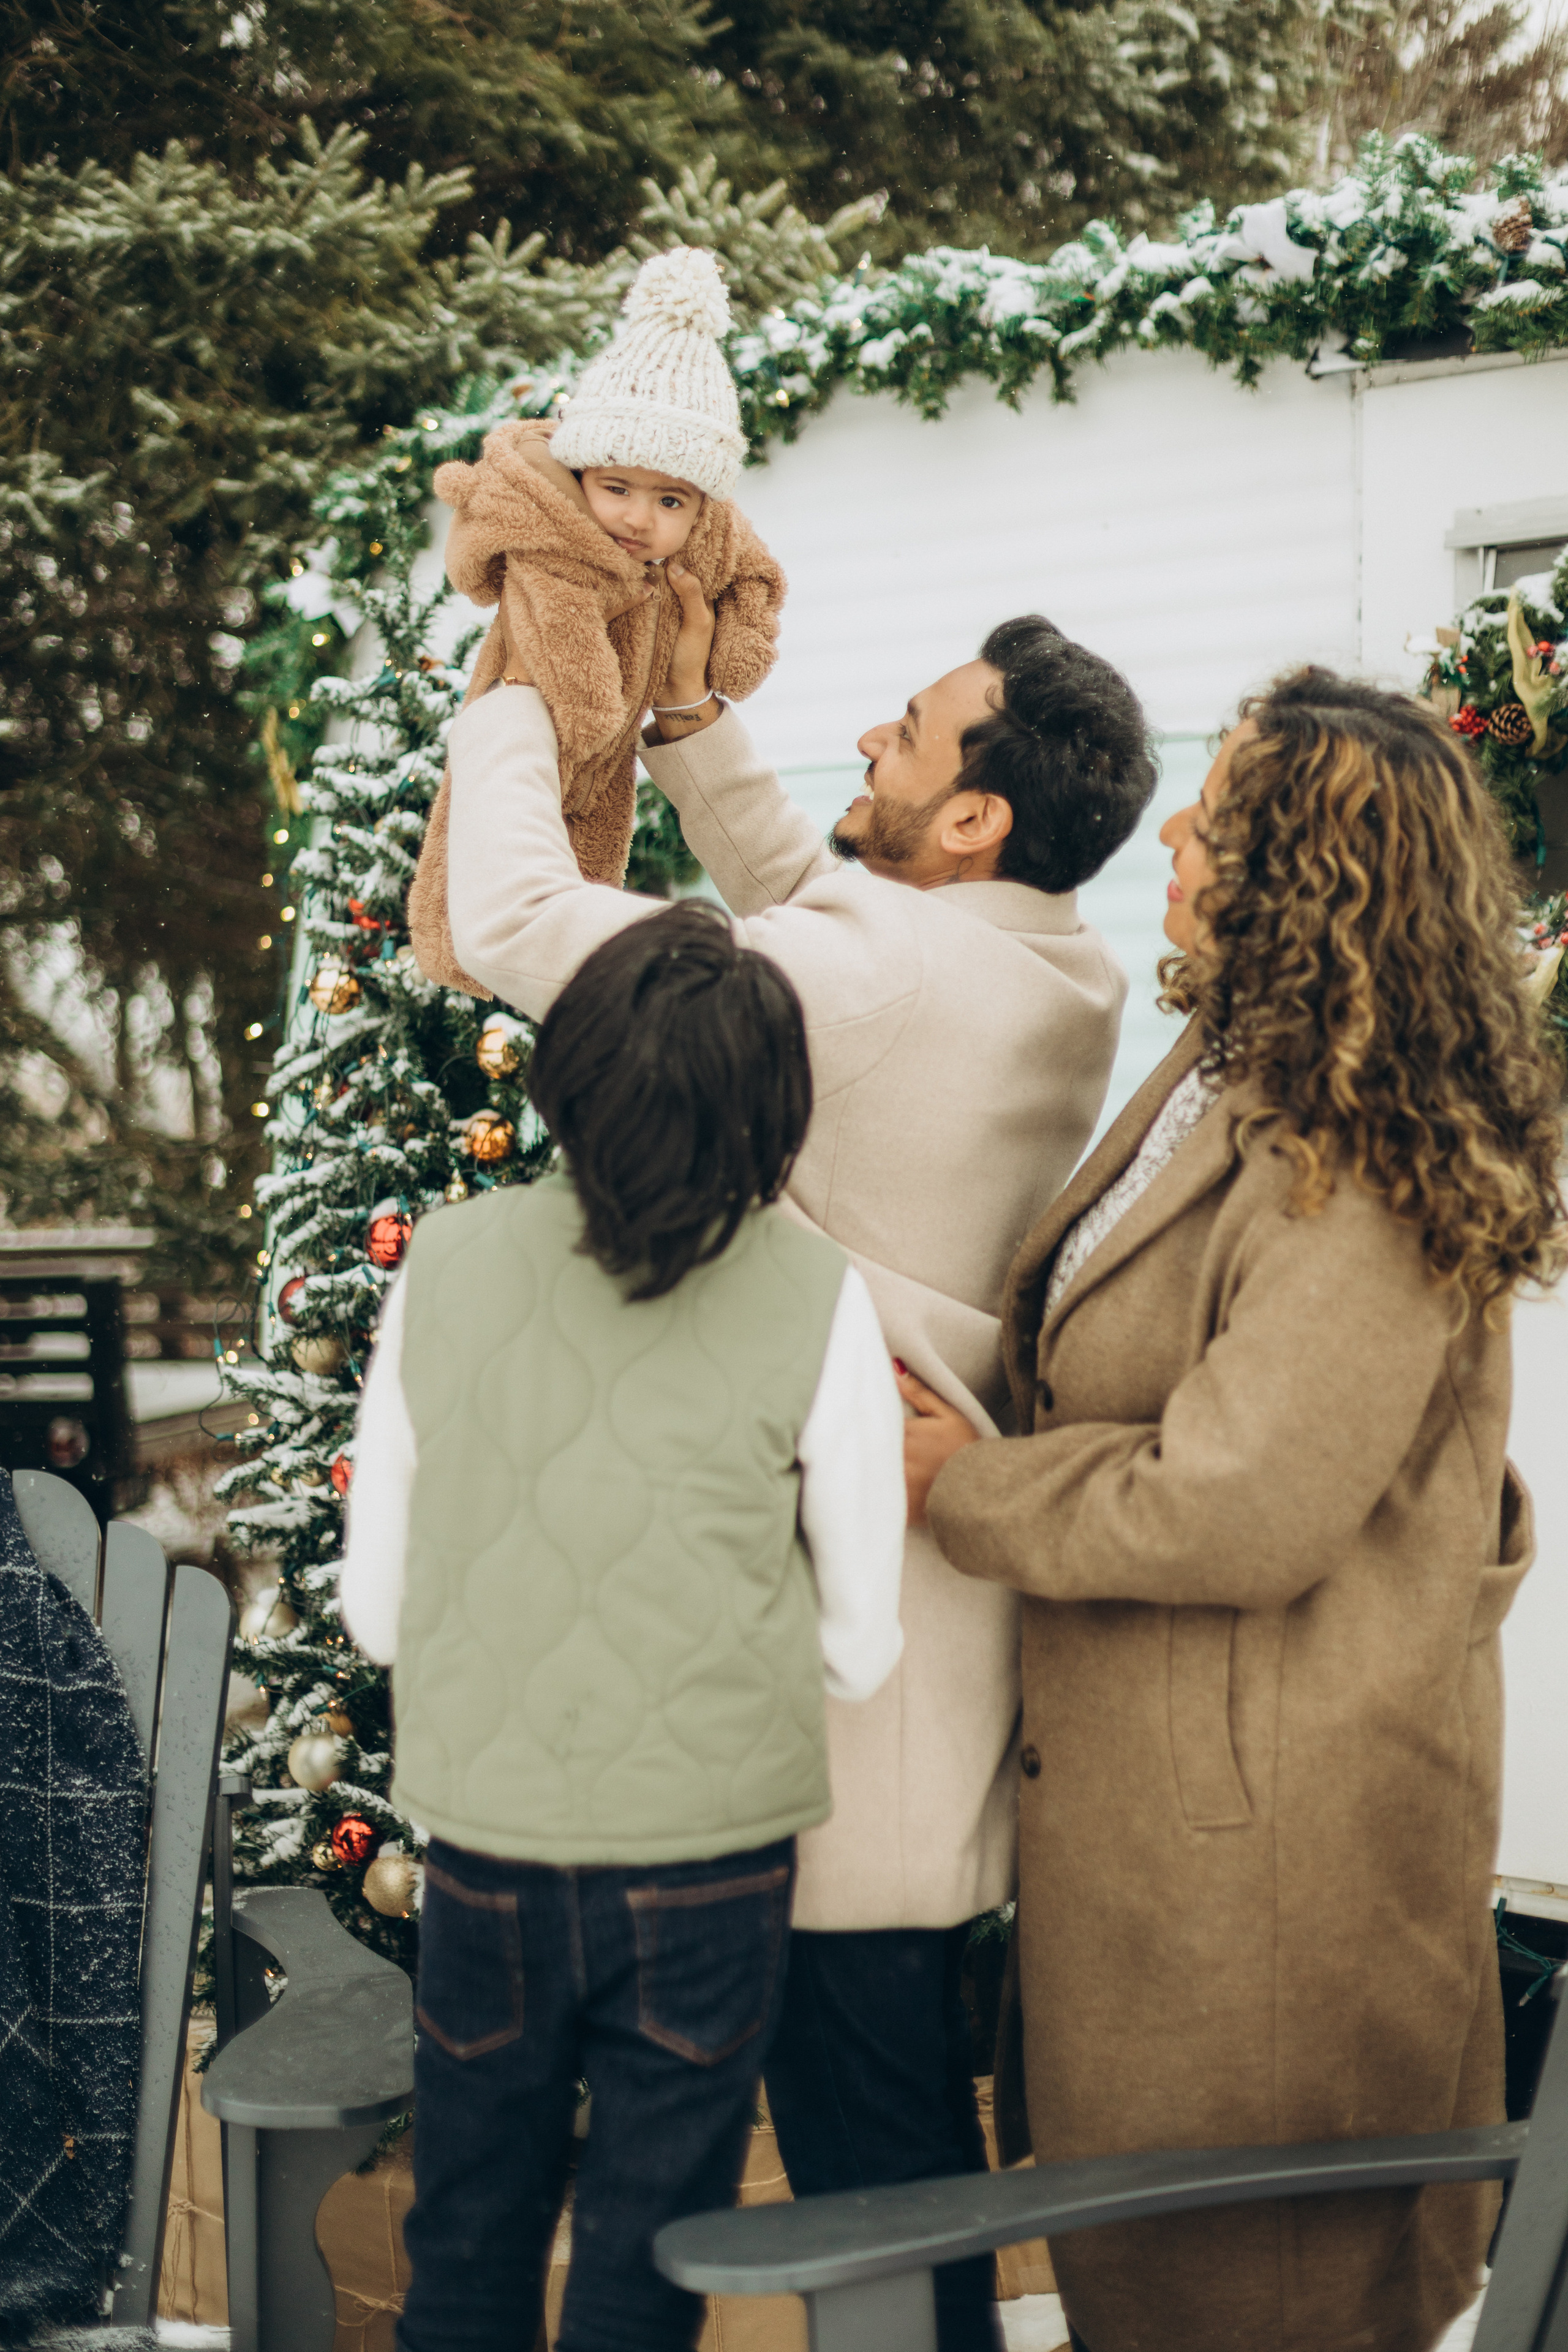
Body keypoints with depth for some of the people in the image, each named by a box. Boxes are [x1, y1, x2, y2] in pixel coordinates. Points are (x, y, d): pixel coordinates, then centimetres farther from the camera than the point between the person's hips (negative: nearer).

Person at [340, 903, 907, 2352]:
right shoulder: (815, 1299, -13)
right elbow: (862, 1653, -5)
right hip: (708, 1855, -2)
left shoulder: (445, 1266, -7)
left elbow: (376, 1611, 1)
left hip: (484, 1847, 2)